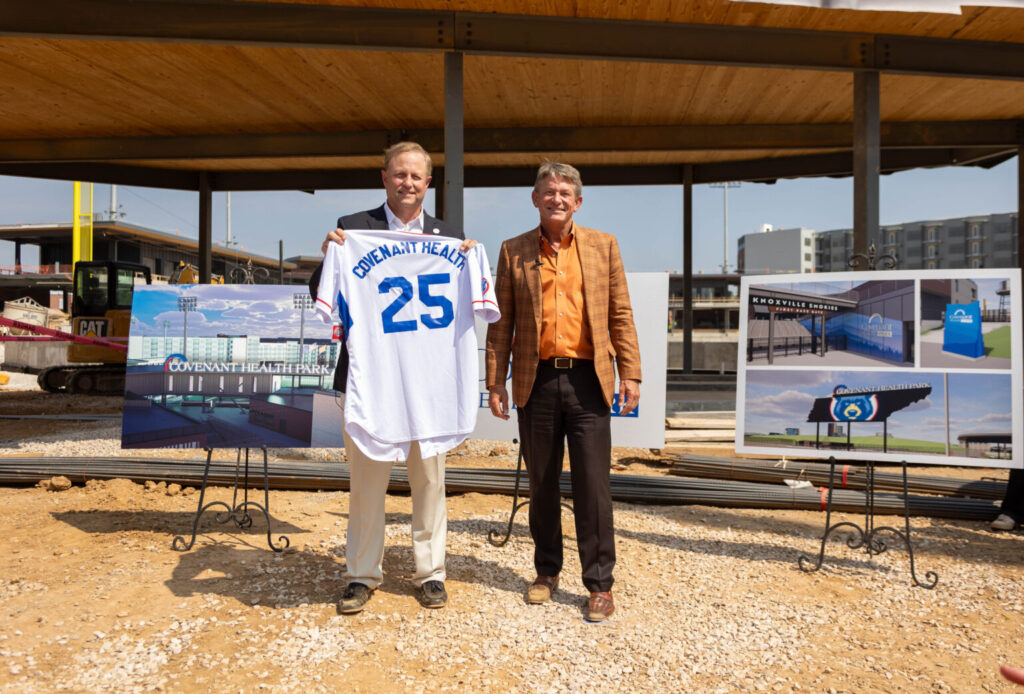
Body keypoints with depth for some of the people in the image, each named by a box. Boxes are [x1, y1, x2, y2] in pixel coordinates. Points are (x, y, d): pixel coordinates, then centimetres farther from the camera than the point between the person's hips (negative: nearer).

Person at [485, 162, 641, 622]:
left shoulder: (603, 246, 8)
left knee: (592, 484, 1)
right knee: (541, 484, 11)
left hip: (587, 380, -1)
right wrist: (495, 382, 2)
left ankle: (600, 584, 14)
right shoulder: (513, 252, 8)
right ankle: (547, 572, 28)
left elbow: (620, 315, 7)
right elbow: (501, 323, 7)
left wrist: (630, 373, 0)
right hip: (536, 381, 1)